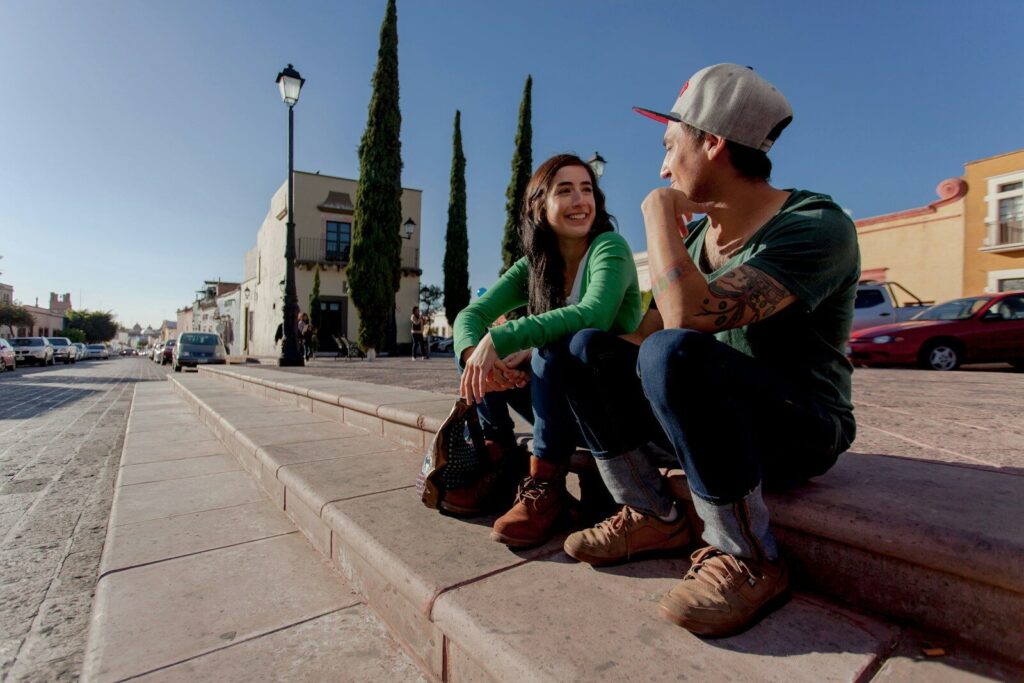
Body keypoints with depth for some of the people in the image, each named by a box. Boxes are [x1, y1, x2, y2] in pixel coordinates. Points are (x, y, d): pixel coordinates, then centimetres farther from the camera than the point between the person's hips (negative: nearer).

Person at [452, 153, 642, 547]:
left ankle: (546, 484, -22)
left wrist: (500, 339, -38)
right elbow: (470, 315, -7)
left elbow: (593, 315, -34)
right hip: (562, 400, 5)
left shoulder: (610, 247, -14)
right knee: (472, 342, -8)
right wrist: (475, 353, -31)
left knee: (553, 349, -33)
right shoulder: (532, 266, 2)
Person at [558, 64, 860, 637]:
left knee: (675, 353, -35)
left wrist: (658, 212, -19)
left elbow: (688, 315, -34)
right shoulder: (697, 235, 5)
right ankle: (655, 519, -3)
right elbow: (644, 335, 3)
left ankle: (750, 561, -16)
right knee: (589, 348, -8)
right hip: (712, 422, 7)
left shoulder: (816, 227, -18)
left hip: (802, 430, -6)